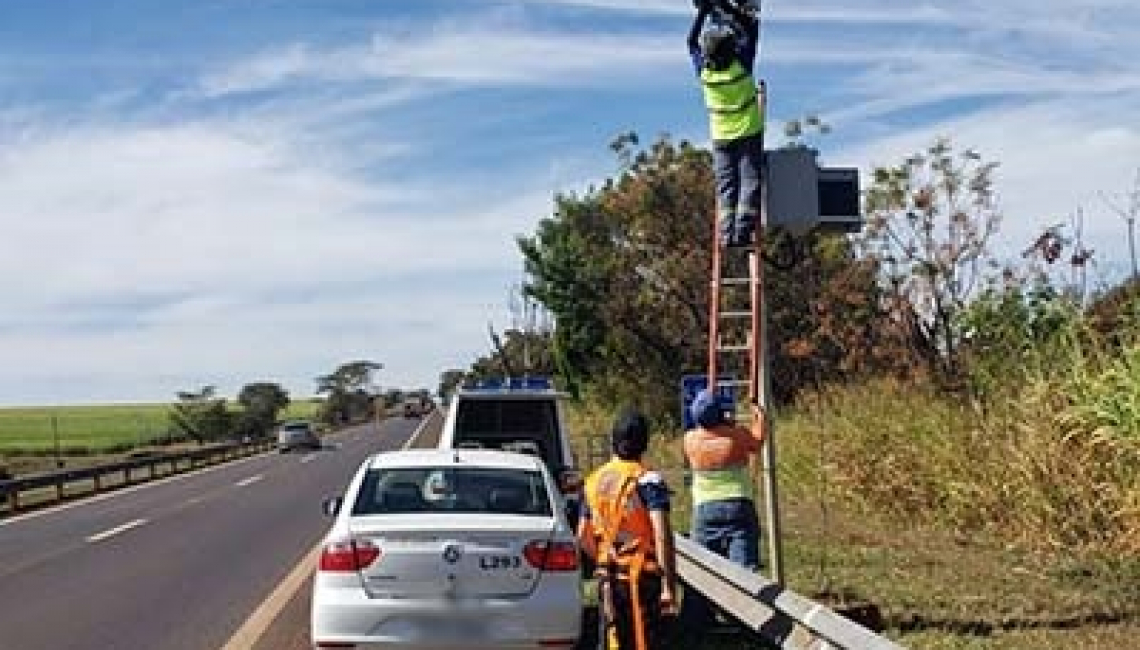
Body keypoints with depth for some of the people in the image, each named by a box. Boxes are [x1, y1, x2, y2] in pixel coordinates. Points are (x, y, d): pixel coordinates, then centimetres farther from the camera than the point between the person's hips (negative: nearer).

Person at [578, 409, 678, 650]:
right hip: (642, 576, -6)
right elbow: (662, 535, -19)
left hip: (609, 579, 6)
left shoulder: (595, 481, 10)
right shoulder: (648, 479, -9)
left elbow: (583, 535, 16)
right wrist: (669, 585, -19)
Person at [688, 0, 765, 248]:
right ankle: (743, 230, -9)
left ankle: (727, 233, -3)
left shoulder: (703, 69, -11)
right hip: (749, 134, -2)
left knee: (725, 185, 7)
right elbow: (752, 25, -5)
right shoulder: (741, 62, -18)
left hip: (721, 138, 2)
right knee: (750, 181, 1)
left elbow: (692, 42, 9)